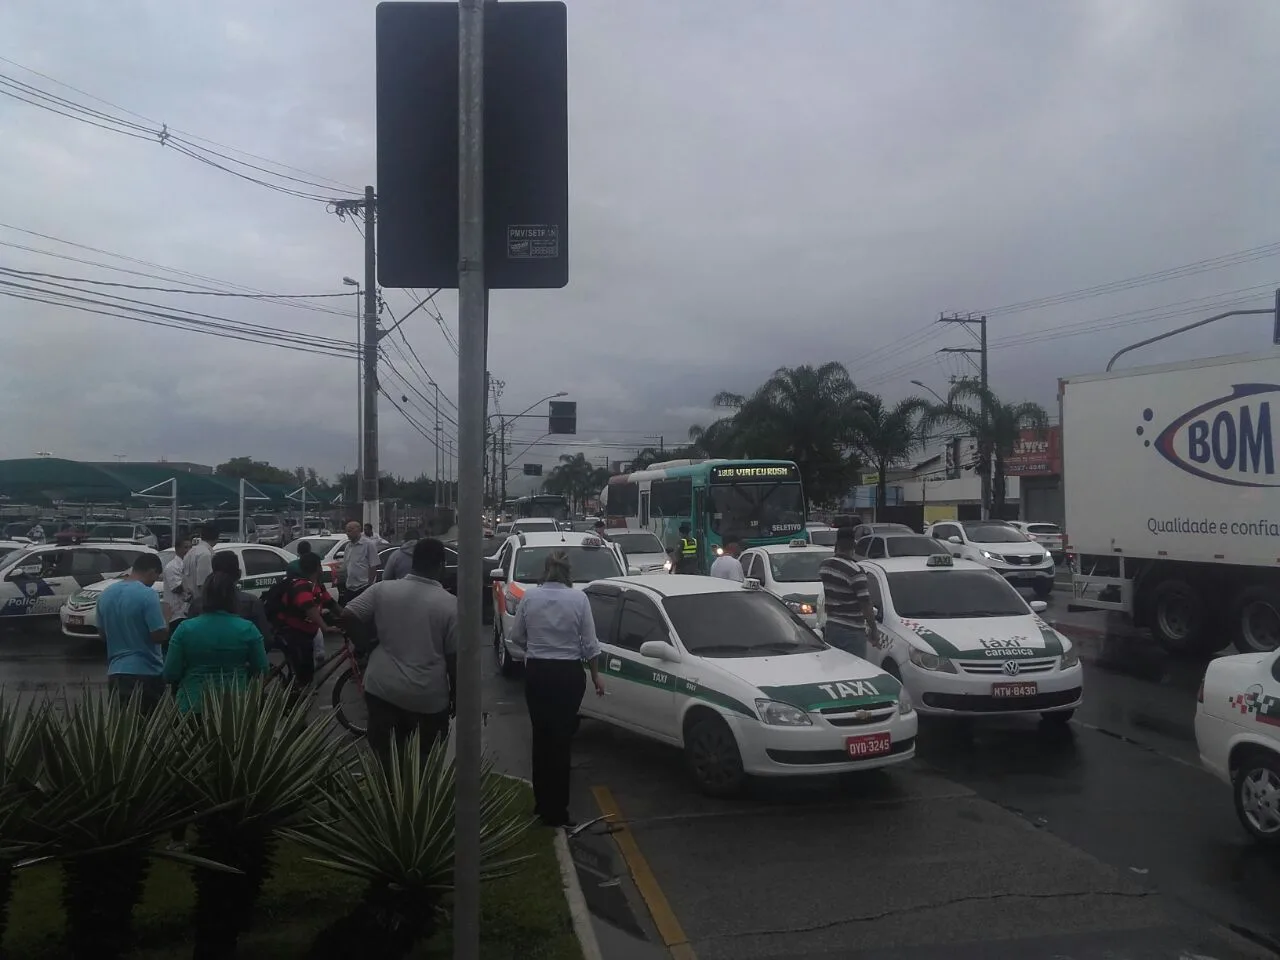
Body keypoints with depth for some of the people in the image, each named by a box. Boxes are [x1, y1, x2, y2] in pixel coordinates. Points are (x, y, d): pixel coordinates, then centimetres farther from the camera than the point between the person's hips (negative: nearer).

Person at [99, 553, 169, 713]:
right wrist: (166, 618, 2)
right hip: (145, 673, -7)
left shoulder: (106, 594, 7)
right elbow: (159, 635, -16)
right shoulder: (147, 594, -16)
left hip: (115, 672, 7)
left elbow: (102, 633, 16)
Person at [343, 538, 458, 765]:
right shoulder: (450, 604, -8)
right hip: (428, 697, -2)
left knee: (383, 759, 14)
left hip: (382, 689, 2)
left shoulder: (382, 589, -2)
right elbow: (454, 658, -6)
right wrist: (455, 696, 7)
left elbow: (348, 616, -5)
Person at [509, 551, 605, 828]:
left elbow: (516, 637, 4)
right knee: (561, 740, 3)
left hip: (536, 673, 2)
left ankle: (541, 803, 24)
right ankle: (556, 810, 6)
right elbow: (589, 643, -5)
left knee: (541, 738, 15)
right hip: (569, 674, -2)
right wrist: (596, 676, 7)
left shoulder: (530, 596, -3)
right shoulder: (578, 598, -9)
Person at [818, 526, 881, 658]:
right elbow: (865, 605, -17)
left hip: (830, 627, 7)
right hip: (852, 632, -7)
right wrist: (874, 631, -10)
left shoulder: (824, 566, 3)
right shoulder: (855, 572, -18)